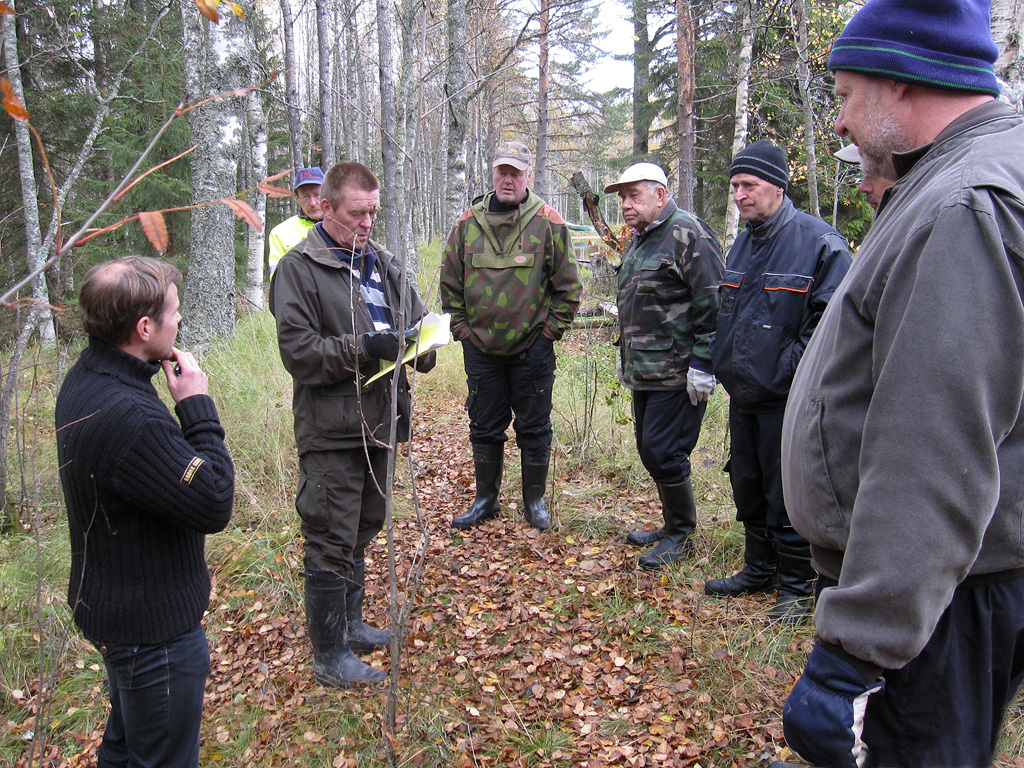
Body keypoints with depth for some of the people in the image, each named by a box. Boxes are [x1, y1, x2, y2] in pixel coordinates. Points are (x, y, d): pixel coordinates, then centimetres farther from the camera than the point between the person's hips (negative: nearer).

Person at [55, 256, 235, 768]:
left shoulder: (84, 380, -1)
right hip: (153, 626, -10)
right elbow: (214, 504, -28)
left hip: (106, 604, 10)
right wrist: (198, 407, -23)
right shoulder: (129, 418, -34)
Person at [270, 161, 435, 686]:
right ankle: (330, 657, 16)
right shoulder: (298, 268, -8)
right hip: (330, 430, -7)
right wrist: (363, 348, -24)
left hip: (377, 421, 7)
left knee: (363, 529, 20)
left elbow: (417, 323, 17)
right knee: (331, 543, 1)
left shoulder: (385, 264, 11)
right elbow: (297, 349, -16)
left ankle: (350, 622, 39)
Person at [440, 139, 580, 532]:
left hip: (533, 348, -2)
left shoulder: (548, 223, -3)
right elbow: (449, 282, 11)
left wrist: (550, 328, -4)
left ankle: (534, 500, 25)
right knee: (484, 426, 13)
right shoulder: (467, 223, 3)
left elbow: (568, 287, 1)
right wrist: (461, 326, 4)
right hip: (480, 347, 2)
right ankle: (486, 498, 29)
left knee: (534, 427, 8)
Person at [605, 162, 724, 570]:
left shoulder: (688, 234, -13)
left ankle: (681, 534, 12)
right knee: (649, 450, 15)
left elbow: (711, 303, -18)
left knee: (664, 453, -6)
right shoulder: (639, 240, 18)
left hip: (678, 375, -10)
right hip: (644, 372, 10)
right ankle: (673, 525, 30)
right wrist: (626, 353, 27)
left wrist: (702, 364, -20)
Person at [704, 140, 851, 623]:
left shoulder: (819, 243, -13)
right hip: (743, 395, 8)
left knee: (787, 495, 2)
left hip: (786, 400, -8)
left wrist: (787, 369, -18)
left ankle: (795, 586, 21)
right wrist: (726, 364, 14)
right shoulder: (742, 244, 12)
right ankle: (758, 570, 36)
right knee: (747, 487, 18)